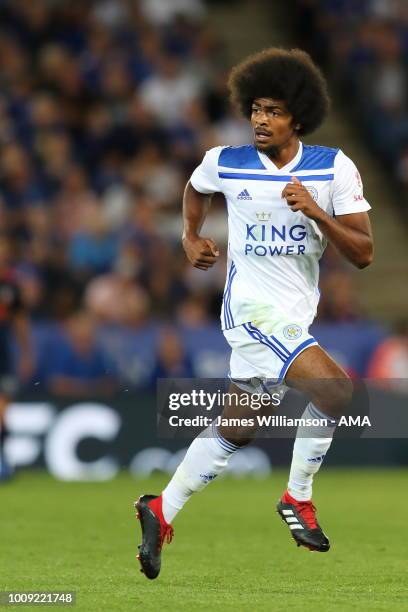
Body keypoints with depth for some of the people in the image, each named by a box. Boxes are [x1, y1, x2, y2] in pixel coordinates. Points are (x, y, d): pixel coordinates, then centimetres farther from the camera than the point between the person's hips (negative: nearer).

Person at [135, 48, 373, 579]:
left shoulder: (335, 168, -5)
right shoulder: (225, 163, -4)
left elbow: (362, 254, -8)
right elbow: (196, 189, 22)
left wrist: (315, 211, -20)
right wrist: (192, 238, 13)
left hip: (294, 317, 4)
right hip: (253, 310, -4)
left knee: (235, 431, 12)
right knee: (336, 392, -23)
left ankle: (162, 511, 27)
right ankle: (298, 499, -6)